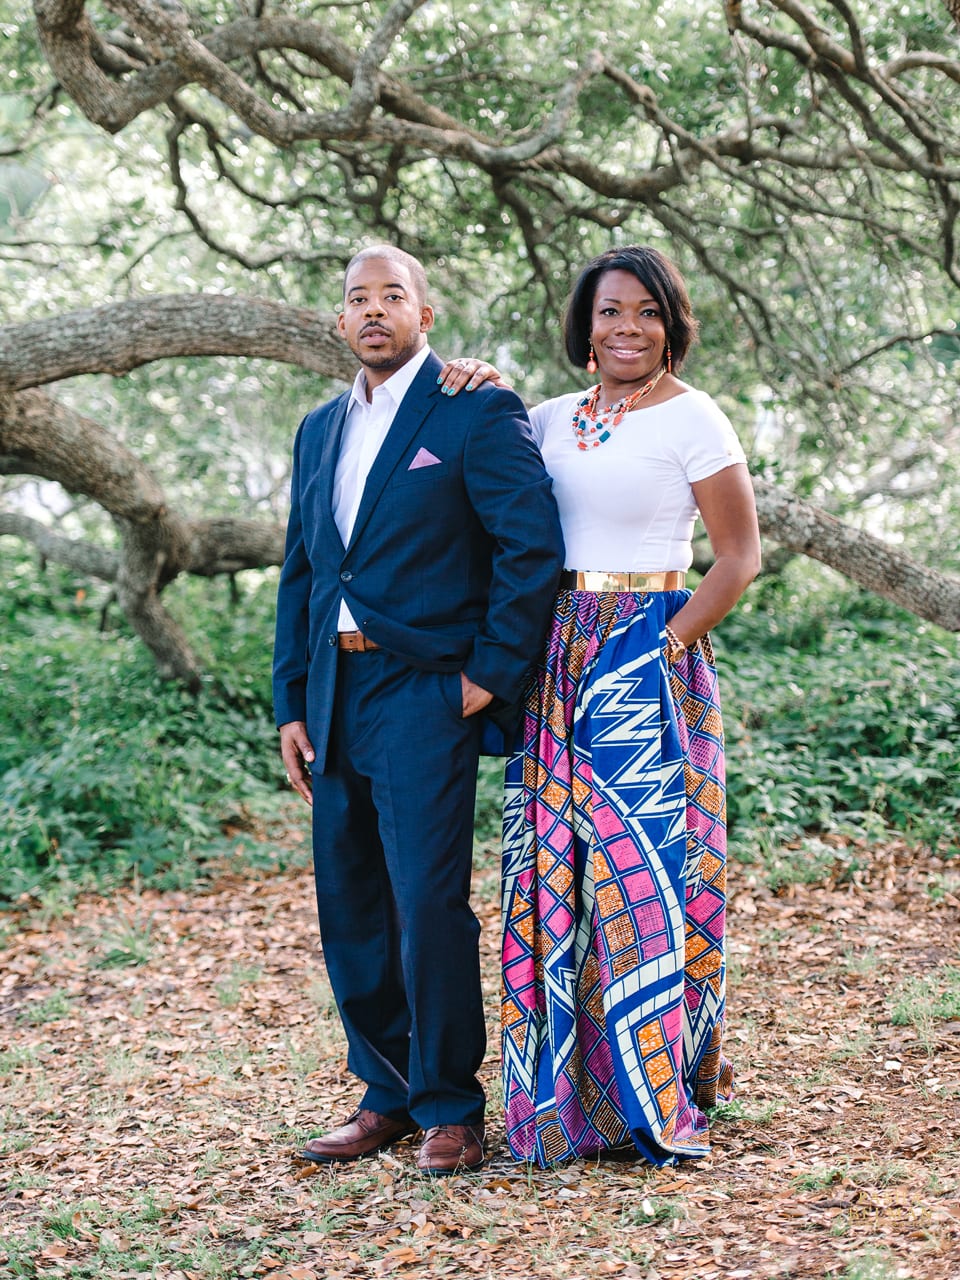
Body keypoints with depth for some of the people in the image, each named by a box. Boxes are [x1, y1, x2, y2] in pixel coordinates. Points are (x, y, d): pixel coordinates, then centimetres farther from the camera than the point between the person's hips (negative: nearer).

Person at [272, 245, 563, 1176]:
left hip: (424, 695, -7)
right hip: (335, 703, 7)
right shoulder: (320, 429, 16)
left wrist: (490, 674, -12)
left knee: (428, 907, -7)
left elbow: (534, 546, -12)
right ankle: (386, 1097, 22)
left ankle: (450, 1110, 7)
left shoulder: (477, 413, -5)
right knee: (350, 909, 10)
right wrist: (290, 706, 12)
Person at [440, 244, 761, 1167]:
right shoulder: (557, 419, 11)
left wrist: (670, 644, -13)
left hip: (649, 664, -6)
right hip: (560, 663, 6)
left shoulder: (690, 419, -5)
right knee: (555, 872, 7)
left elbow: (740, 558, -5)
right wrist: (478, 387, 5)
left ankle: (656, 1095, 7)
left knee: (644, 868, -4)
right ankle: (571, 1089, 18)